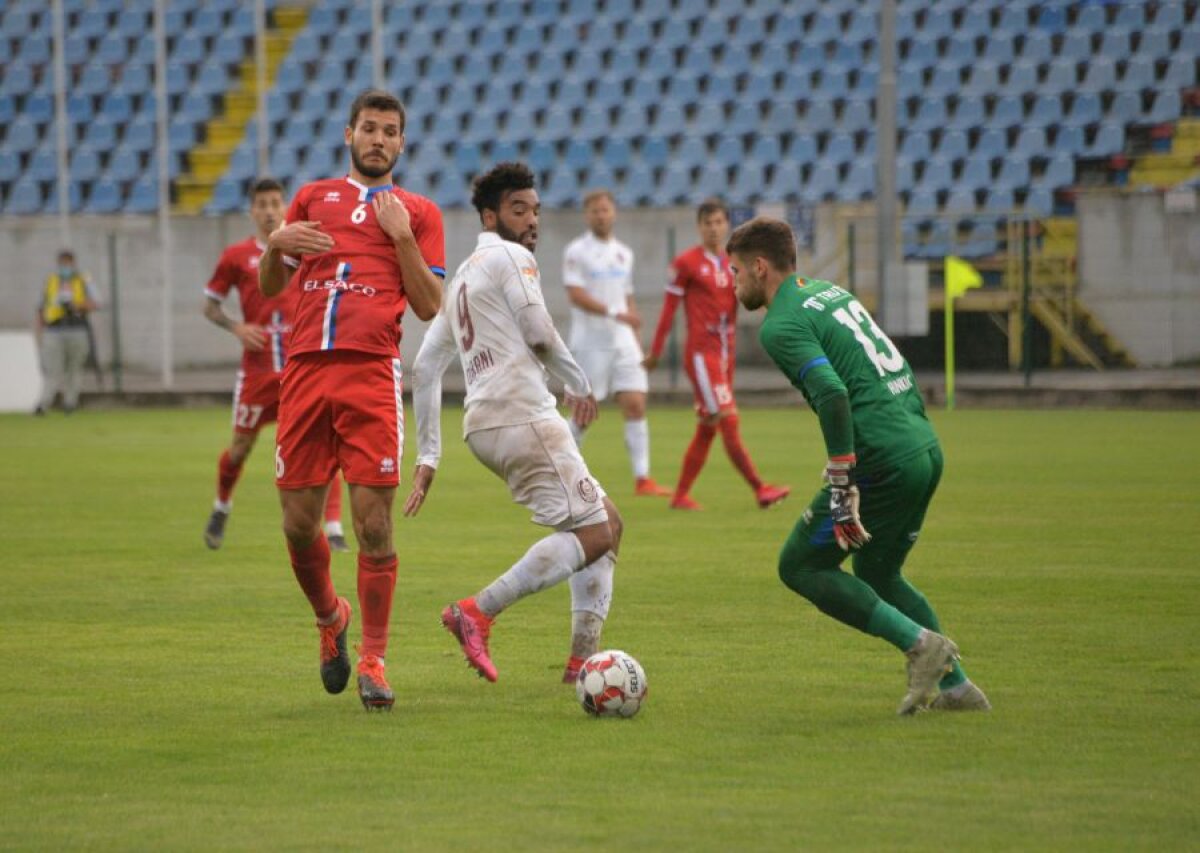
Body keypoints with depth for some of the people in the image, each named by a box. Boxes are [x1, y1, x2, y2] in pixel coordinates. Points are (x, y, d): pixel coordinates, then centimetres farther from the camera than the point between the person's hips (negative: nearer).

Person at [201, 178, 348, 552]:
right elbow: (209, 306, 8)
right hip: (258, 368, 0)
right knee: (241, 447, 9)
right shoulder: (237, 256, 2)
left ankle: (333, 528, -14)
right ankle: (221, 508, 38)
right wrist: (236, 327, -9)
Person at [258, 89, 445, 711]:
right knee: (298, 523, 2)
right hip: (305, 368, 2)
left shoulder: (417, 213, 14)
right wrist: (276, 245, 0)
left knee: (374, 523, -9)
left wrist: (401, 236, -3)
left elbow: (430, 308, 7)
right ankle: (330, 618, 29)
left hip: (372, 374, -2)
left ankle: (372, 660, -1)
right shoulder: (313, 198, 20)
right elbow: (269, 289, 21)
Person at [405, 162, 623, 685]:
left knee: (609, 524, 14)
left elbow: (424, 370, 22)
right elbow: (539, 333, -14)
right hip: (521, 416, -9)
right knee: (592, 534, -12)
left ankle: (582, 658, 7)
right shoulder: (511, 257, -2)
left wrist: (428, 455, 20)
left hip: (484, 426, 9)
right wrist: (578, 384, 4)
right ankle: (478, 612, -19)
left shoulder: (461, 278, 24)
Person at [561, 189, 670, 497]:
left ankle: (642, 478, -10)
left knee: (636, 407, -7)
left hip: (623, 344, 5)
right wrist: (614, 313, -28)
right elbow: (576, 295, -17)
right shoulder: (577, 251, -5)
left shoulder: (624, 254, 14)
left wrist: (637, 343, 17)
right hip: (590, 344, -5)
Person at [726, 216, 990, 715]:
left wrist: (842, 488, -21)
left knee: (800, 567, 3)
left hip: (883, 462, -9)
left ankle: (921, 644, -5)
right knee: (878, 573, 24)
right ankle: (956, 686, 20)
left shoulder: (782, 326, -8)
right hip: (926, 449, 9)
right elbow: (900, 371, 22)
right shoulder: (832, 293, 20)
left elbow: (833, 397, -22)